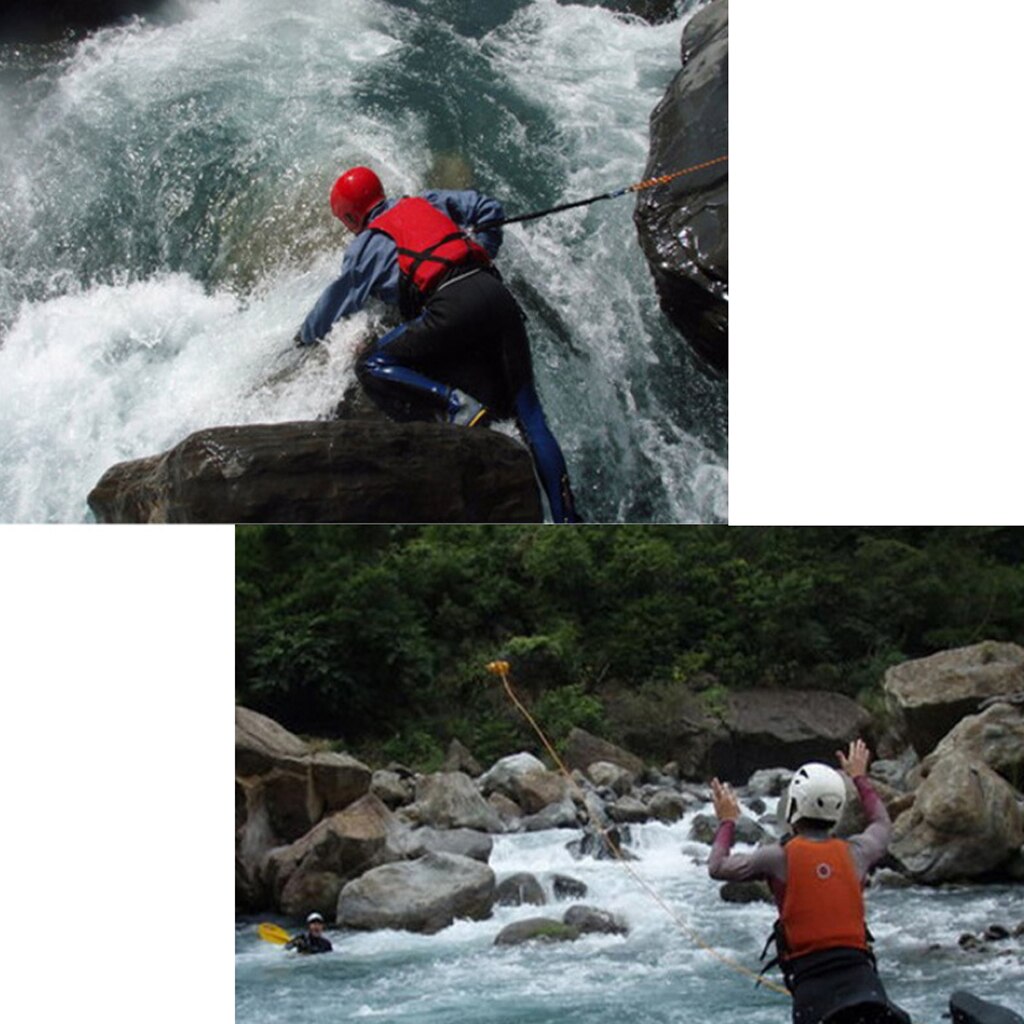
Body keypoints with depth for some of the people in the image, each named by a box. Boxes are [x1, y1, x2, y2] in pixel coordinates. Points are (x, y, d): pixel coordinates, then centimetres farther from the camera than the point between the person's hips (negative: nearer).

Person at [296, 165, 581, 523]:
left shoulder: (366, 246, 17)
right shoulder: (426, 203, 28)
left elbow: (336, 303, 28)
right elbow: (488, 210, 26)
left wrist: (305, 337, 45)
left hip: (453, 307, -6)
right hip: (498, 295, 6)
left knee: (371, 367, 4)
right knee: (528, 413, 9)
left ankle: (455, 402, -15)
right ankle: (566, 518, 1)